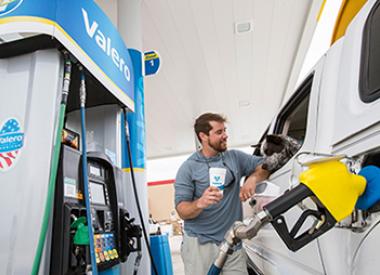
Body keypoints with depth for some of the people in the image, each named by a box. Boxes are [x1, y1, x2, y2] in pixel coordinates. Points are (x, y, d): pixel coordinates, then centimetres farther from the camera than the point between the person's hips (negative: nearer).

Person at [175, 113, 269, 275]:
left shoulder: (235, 157, 6)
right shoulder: (188, 168, -6)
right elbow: (182, 211, -9)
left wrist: (253, 179, -12)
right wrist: (200, 203, -30)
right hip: (200, 244, -3)